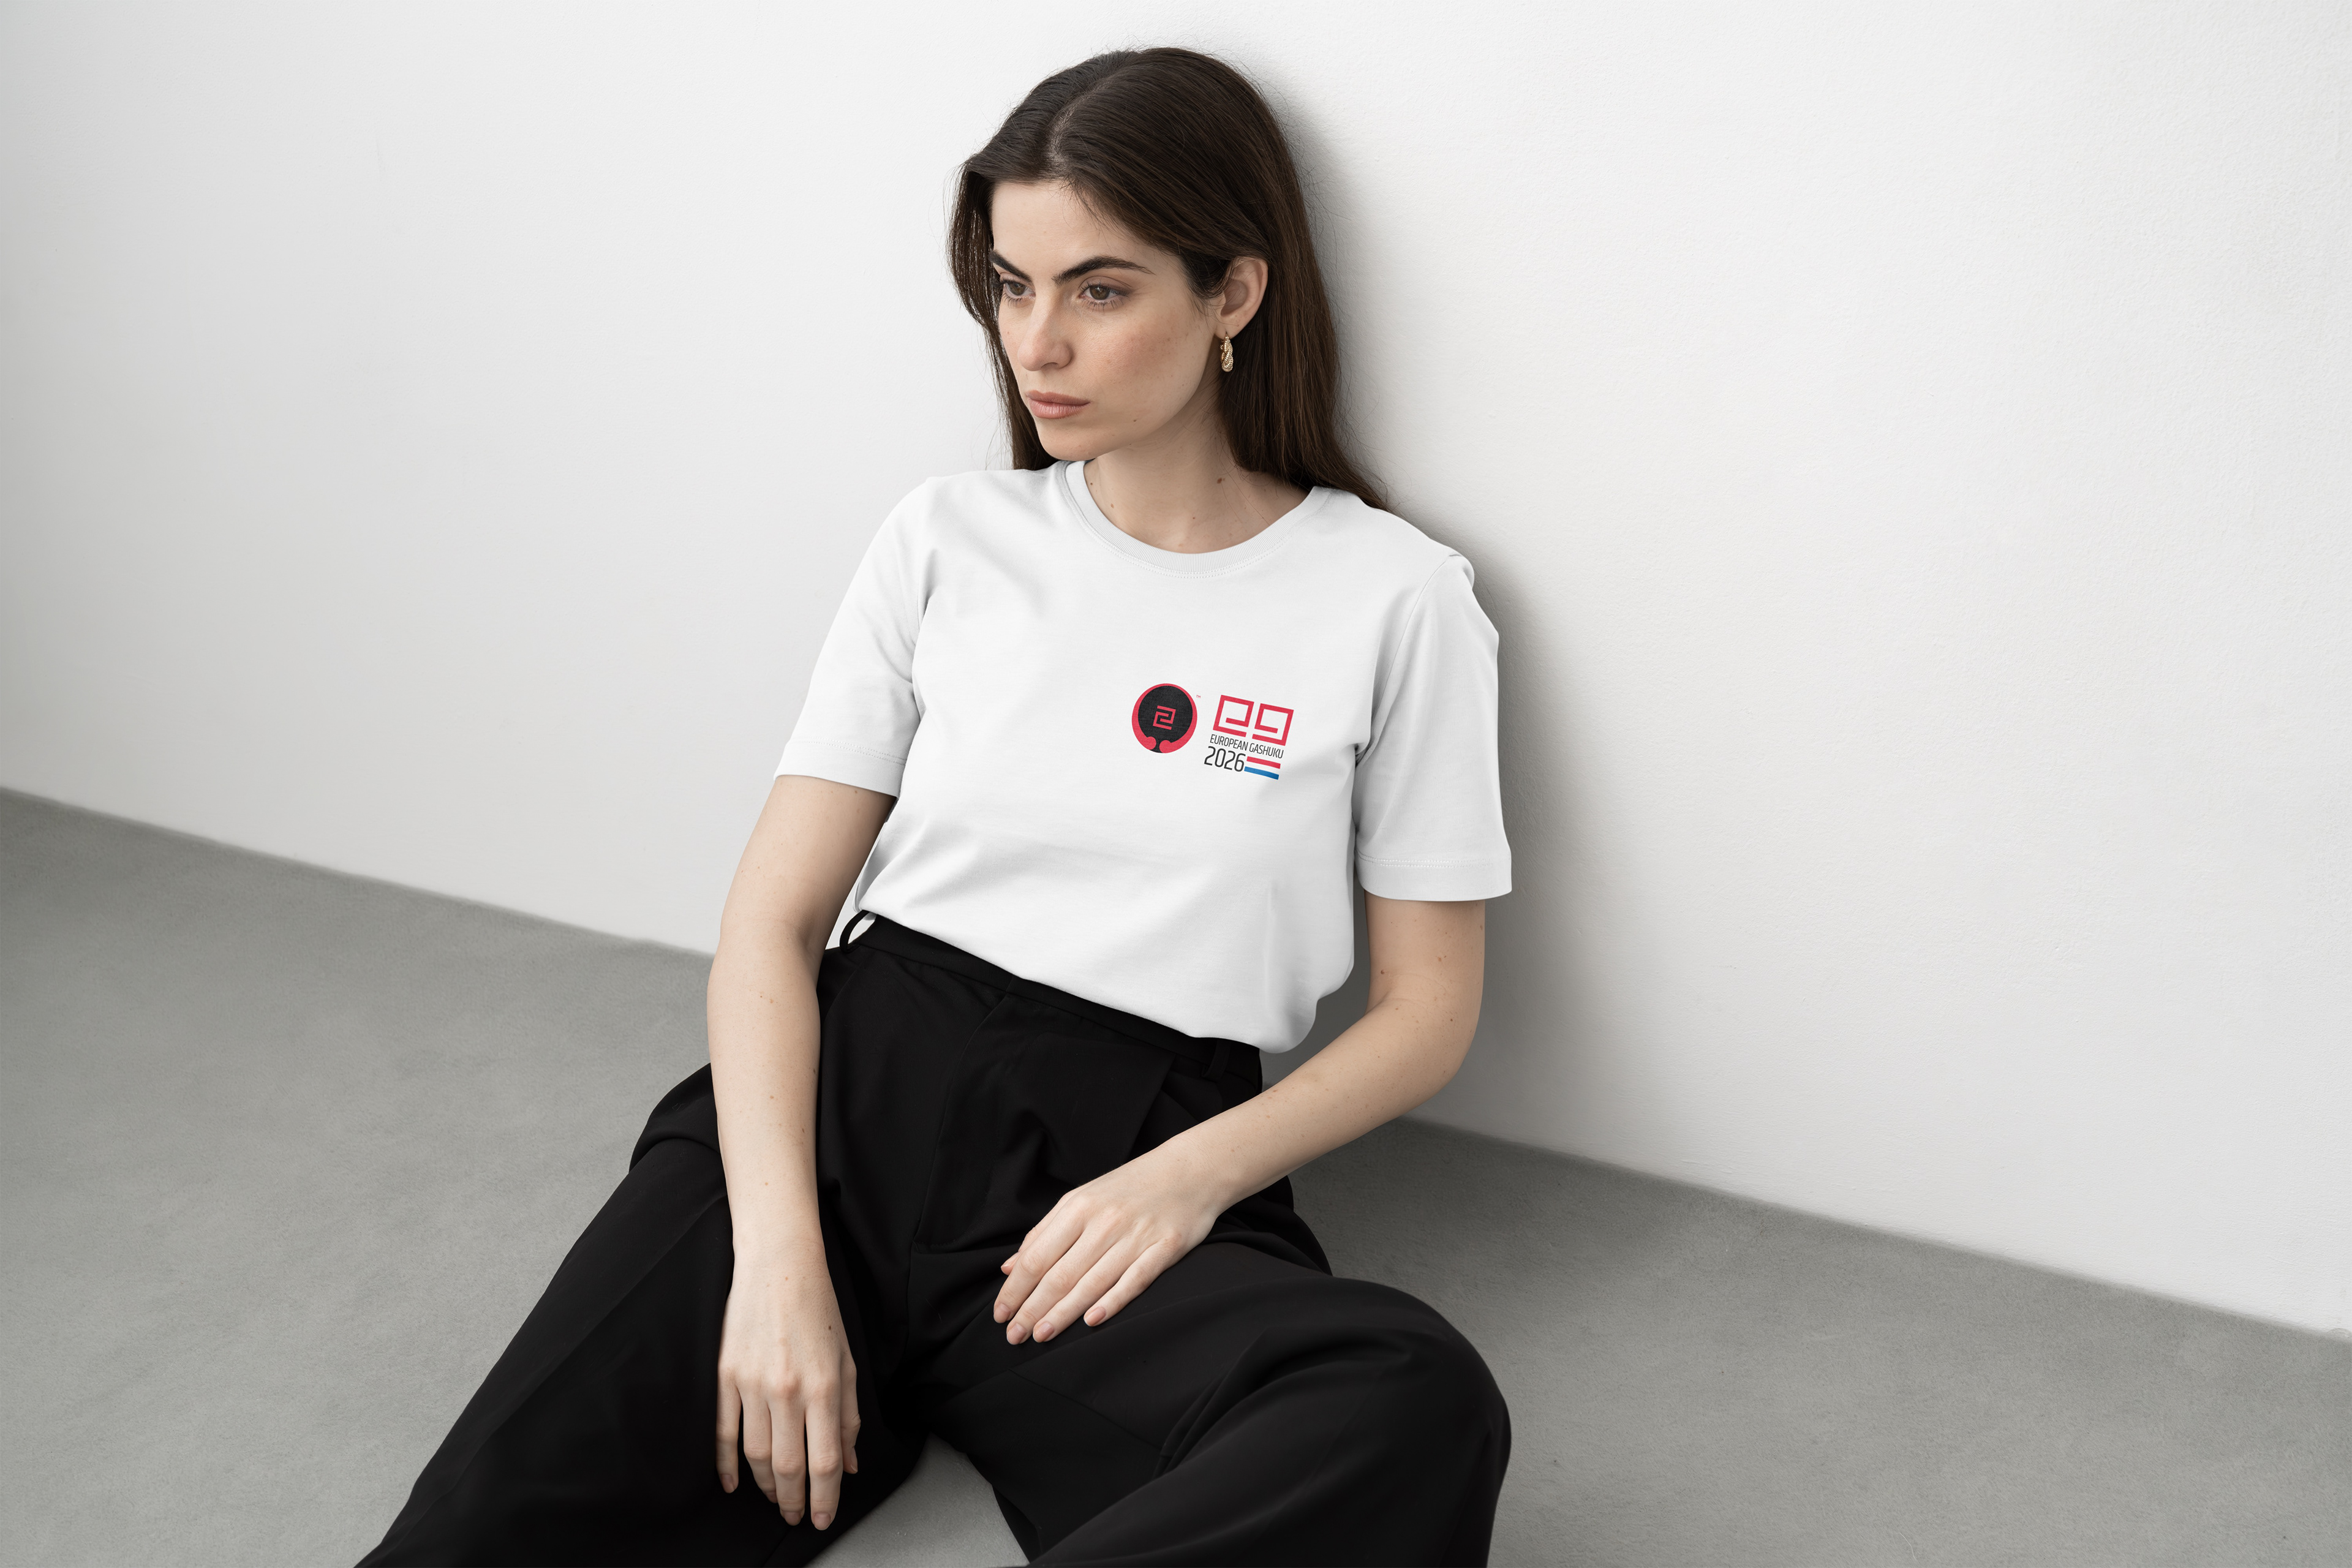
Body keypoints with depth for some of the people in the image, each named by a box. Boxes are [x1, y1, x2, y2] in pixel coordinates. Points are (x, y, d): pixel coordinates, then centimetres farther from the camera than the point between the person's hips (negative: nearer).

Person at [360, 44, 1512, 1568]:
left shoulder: (1394, 597, 4)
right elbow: (773, 921, 6)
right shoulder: (948, 541, 11)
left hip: (1117, 1163, -1)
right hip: (847, 1093, 1)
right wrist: (778, 1253, -10)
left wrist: (1192, 1175, -11)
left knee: (1421, 1409, -36)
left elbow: (1429, 1006, 7)